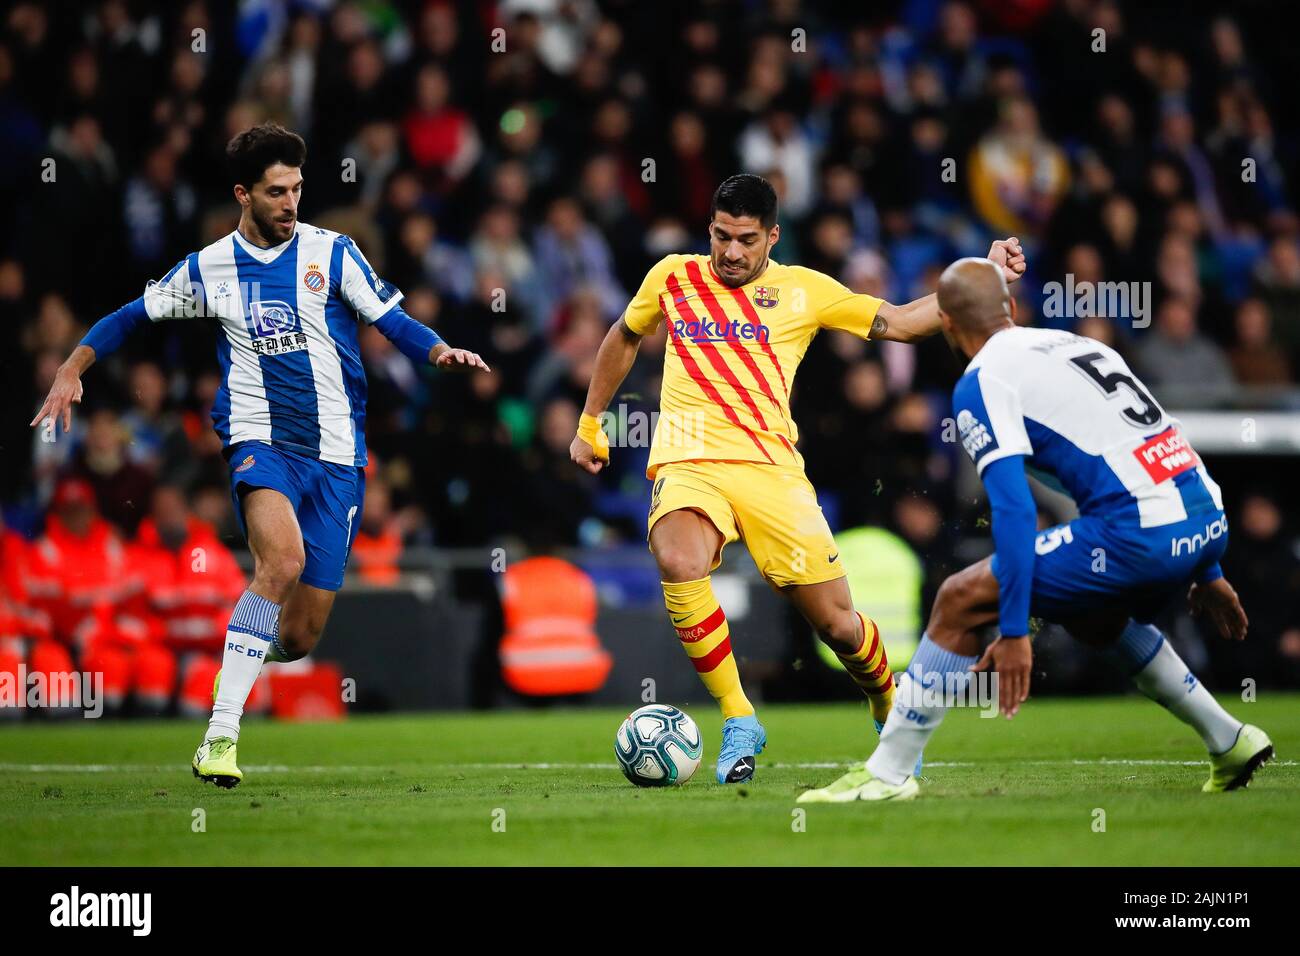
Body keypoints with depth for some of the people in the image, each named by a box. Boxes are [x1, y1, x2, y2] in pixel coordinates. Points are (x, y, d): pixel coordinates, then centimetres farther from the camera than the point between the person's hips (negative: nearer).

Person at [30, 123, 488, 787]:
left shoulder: (331, 252, 4)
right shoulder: (207, 269, 6)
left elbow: (393, 322, 3)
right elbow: (131, 317, 19)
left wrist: (439, 353, -17)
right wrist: (70, 372, 11)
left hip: (336, 454, 2)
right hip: (259, 440, -2)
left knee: (300, 637, 0)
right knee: (283, 559, -33)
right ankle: (219, 736, -32)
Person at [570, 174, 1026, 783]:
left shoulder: (802, 289, 9)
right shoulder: (672, 277, 14)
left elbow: (899, 322, 10)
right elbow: (624, 338, 31)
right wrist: (589, 424, 34)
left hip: (770, 466, 0)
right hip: (686, 461, 0)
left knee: (835, 622, -1)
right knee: (679, 565, -34)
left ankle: (891, 715, 32)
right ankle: (739, 722, -20)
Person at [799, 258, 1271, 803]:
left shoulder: (982, 383, 1)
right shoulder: (1077, 344, 24)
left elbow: (1014, 511, -11)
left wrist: (1014, 631, -11)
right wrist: (1206, 572, 34)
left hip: (1140, 532, -8)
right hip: (1210, 518, 8)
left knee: (961, 602, 1)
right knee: (1092, 615, 35)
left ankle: (887, 773, 1)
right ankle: (1230, 743, 36)